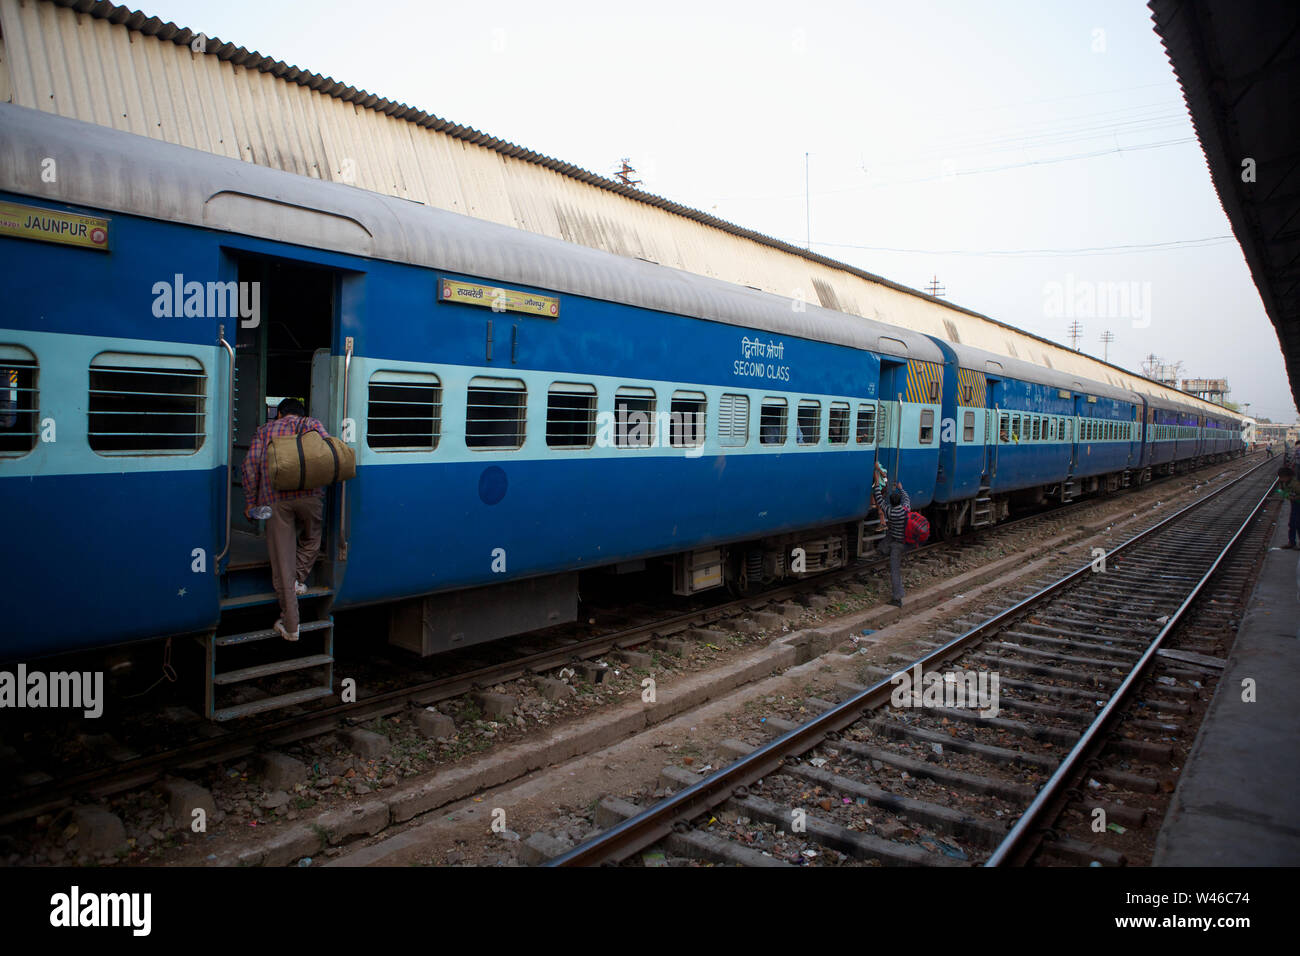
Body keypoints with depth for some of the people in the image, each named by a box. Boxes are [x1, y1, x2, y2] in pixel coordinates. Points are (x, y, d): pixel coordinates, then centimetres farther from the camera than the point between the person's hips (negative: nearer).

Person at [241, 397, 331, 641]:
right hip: (309, 495, 0)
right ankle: (298, 580, 15)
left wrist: (250, 502, 9)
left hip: (275, 500, 1)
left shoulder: (265, 430, 19)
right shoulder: (312, 424, 17)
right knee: (310, 540, 31)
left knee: (282, 558, 3)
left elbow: (251, 465, 6)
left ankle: (290, 625, 5)